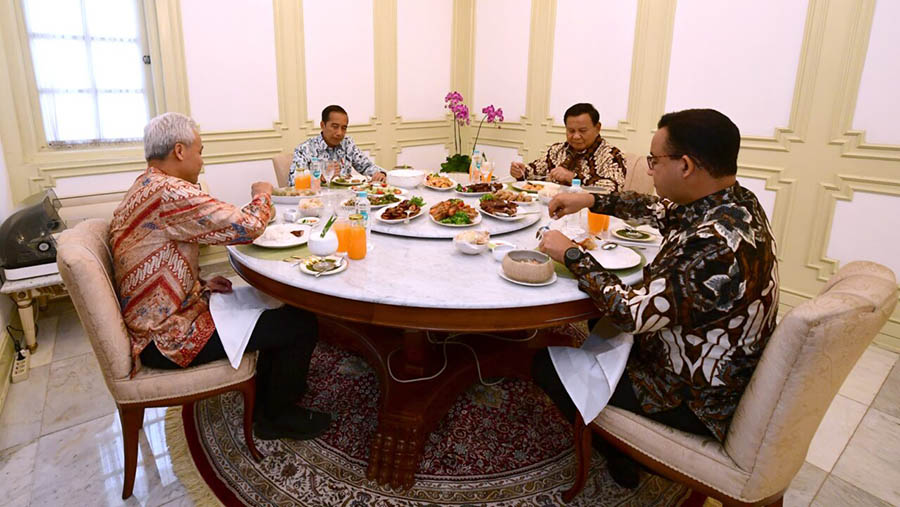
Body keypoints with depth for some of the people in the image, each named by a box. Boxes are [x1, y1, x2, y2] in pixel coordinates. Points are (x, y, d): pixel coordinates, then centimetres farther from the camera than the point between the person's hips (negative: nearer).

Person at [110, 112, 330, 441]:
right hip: (169, 339, -11)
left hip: (155, 324, 11)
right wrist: (262, 194, -6)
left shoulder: (143, 190, 10)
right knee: (301, 323, -7)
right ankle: (279, 417, 13)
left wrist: (201, 286, 7)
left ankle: (264, 399, 33)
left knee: (274, 307, 21)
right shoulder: (170, 192, -25)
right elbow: (248, 226, -27)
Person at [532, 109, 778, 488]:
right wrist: (592, 200, 5)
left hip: (698, 403, -9)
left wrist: (572, 255, -20)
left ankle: (619, 458, 20)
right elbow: (660, 210, 13)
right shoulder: (736, 202, -5)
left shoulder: (720, 244, -35)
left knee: (547, 365, -4)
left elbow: (632, 313, -31)